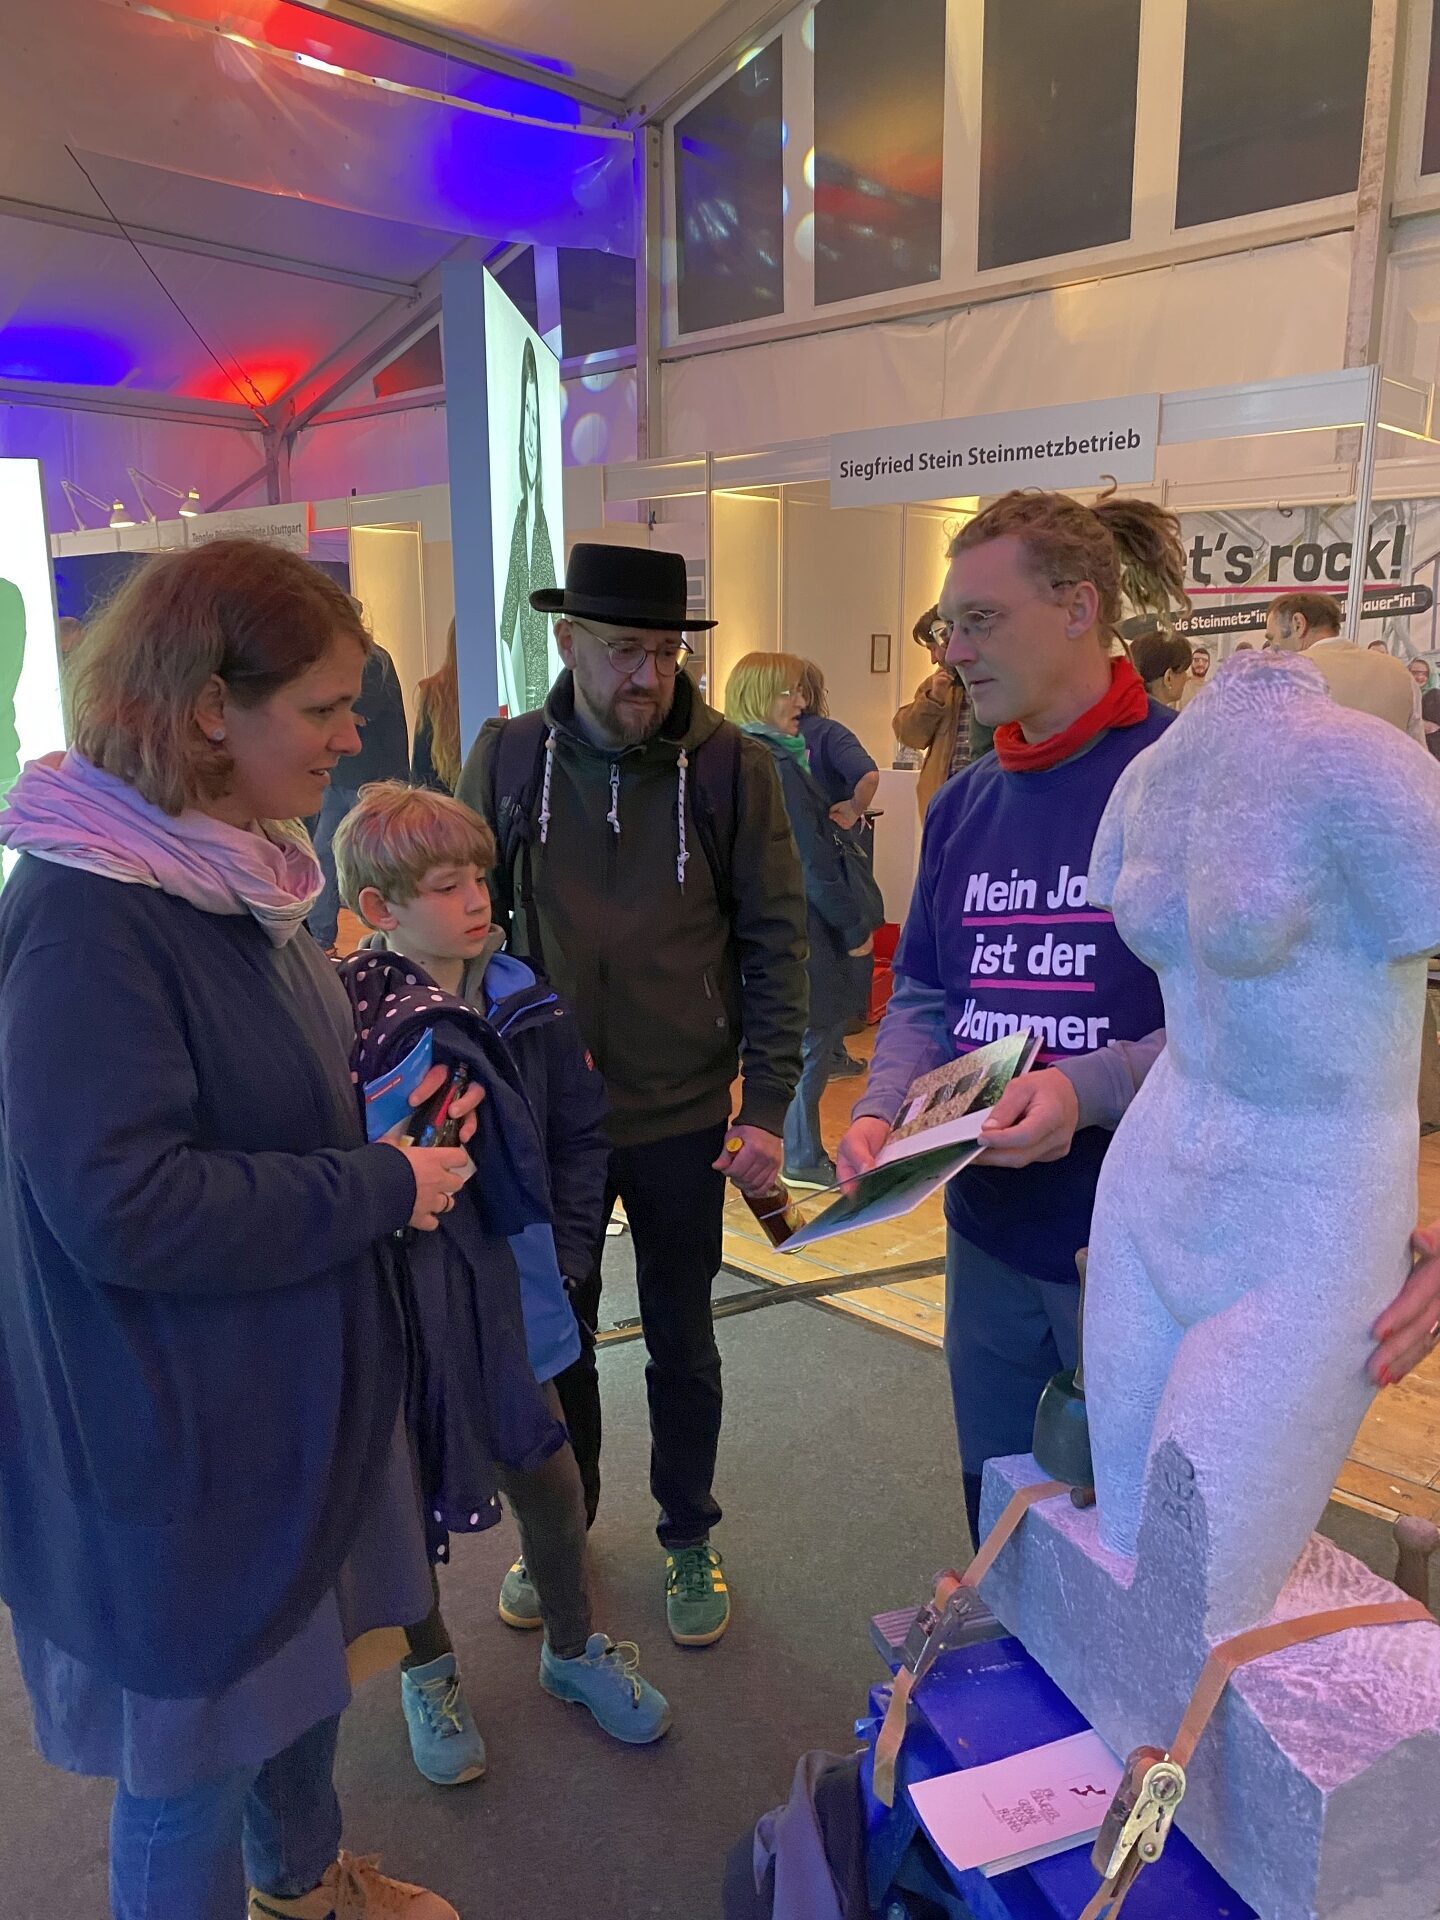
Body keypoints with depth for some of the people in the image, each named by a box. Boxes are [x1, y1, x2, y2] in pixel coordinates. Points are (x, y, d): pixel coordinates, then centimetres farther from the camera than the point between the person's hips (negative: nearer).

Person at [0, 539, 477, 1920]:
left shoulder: (232, 870, 2)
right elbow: (120, 1206, -29)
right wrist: (383, 1188, -21)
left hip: (293, 1380, 9)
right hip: (177, 1437, -9)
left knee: (303, 1648, 29)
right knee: (193, 1751, 14)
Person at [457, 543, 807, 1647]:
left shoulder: (730, 765, -10)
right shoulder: (508, 758, -5)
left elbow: (774, 941, -7)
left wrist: (767, 1105, -10)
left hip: (682, 1114, -1)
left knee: (682, 1346, 15)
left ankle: (689, 1537, 39)